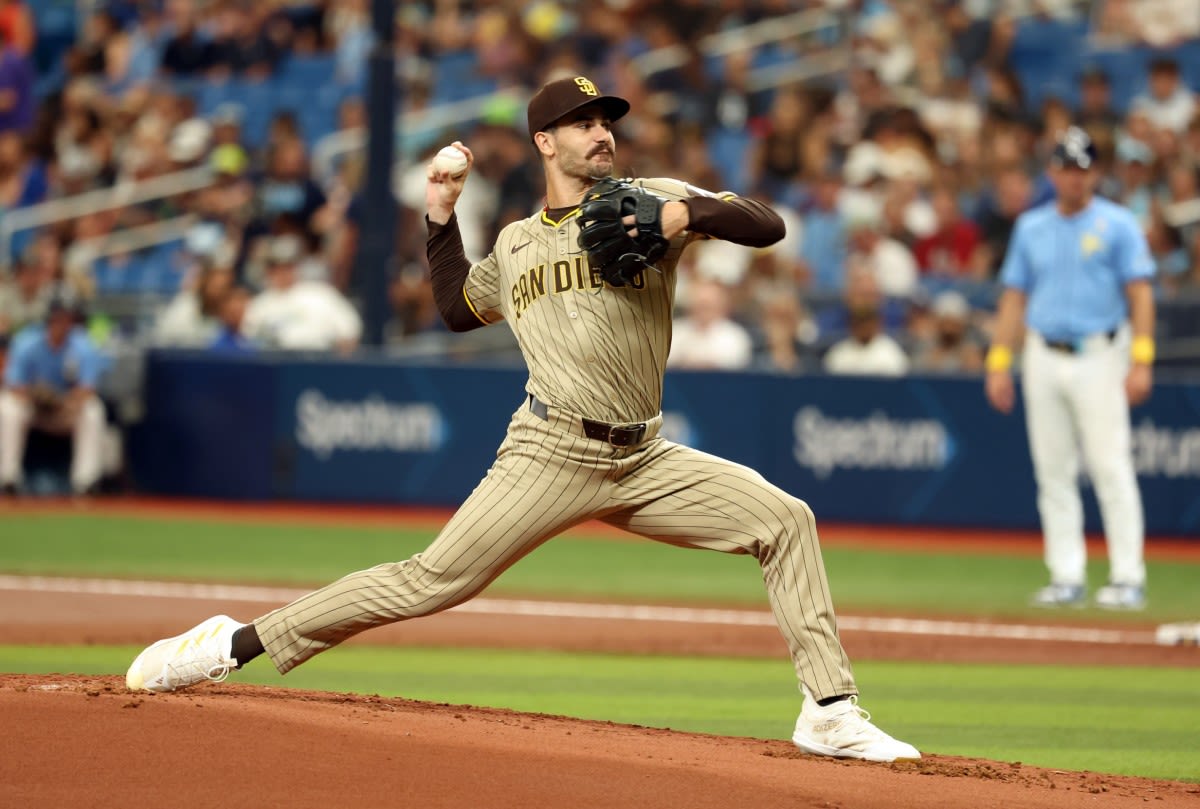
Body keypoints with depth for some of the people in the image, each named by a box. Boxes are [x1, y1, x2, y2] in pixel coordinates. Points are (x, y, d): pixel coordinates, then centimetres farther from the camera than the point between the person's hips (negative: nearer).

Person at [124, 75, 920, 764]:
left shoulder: (648, 201, 5)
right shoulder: (514, 244, 13)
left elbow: (769, 226, -5)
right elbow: (458, 307, 29)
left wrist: (687, 216, -21)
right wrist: (441, 215, 20)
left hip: (645, 460, 1)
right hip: (552, 456, -1)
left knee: (785, 519, -12)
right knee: (434, 580, -11)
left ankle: (831, 712, -7)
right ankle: (238, 644, -4)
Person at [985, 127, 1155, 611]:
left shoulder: (1117, 225, 1)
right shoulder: (1031, 227, 13)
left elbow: (1140, 294, -5)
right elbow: (1014, 297, 14)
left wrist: (1141, 360, -15)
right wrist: (999, 363, 7)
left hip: (1099, 357, -4)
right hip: (1043, 360, 4)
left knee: (1111, 467, -10)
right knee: (1054, 473, 3)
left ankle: (1128, 578, -9)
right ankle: (1067, 577, 7)